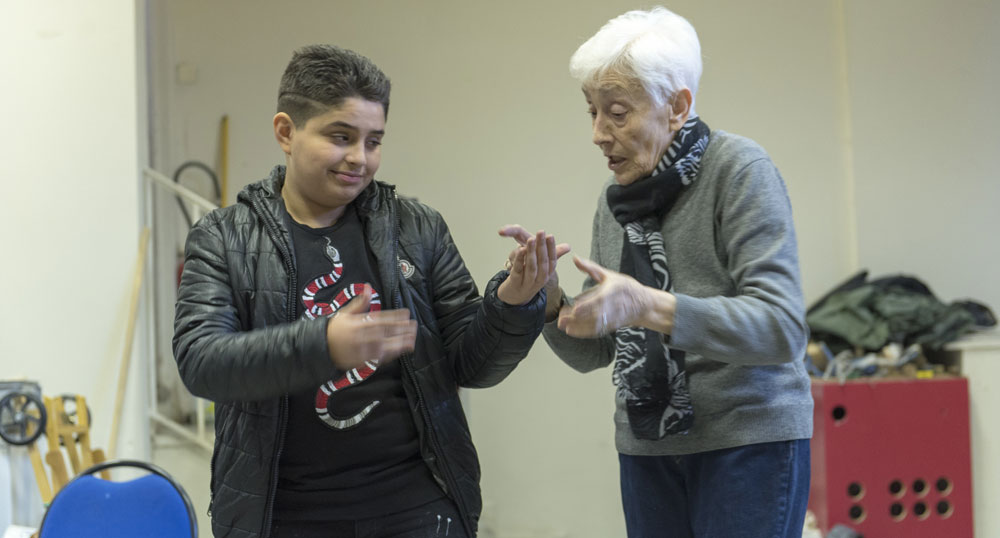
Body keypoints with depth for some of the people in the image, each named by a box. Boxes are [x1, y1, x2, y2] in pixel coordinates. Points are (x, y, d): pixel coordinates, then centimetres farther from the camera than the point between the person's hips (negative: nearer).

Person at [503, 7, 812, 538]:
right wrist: (549, 300, -11)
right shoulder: (616, 198, 8)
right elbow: (592, 353, 11)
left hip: (749, 439, -6)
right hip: (647, 448, 6)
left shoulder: (739, 170, -11)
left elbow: (782, 329, -21)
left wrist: (647, 306, -32)